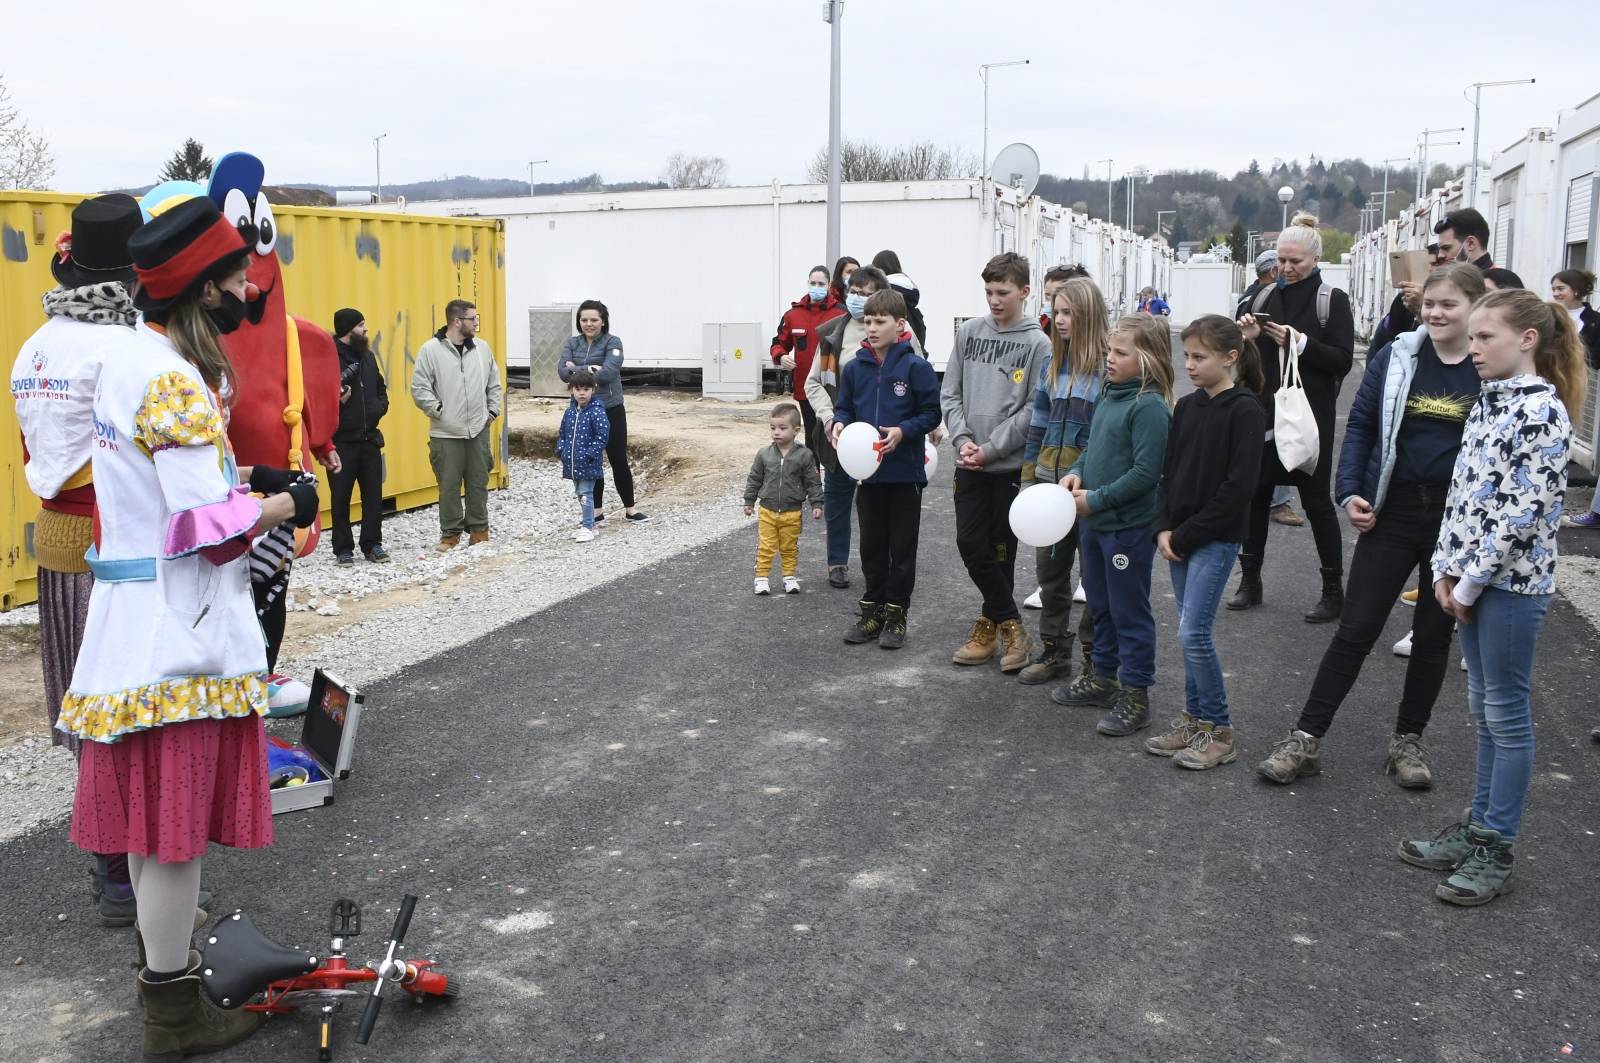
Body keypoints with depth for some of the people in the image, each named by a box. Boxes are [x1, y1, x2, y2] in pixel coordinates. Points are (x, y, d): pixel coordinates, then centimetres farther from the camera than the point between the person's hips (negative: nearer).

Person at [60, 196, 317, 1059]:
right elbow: (210, 527, -23)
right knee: (177, 820, 0)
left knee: (150, 811, 19)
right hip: (179, 630, -10)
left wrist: (241, 479, 12)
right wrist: (286, 504, -7)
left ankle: (164, 962, 34)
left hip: (136, 620, 10)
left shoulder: (128, 358, 11)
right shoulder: (175, 380, -20)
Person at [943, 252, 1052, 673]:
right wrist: (963, 440, -7)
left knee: (1000, 548, 4)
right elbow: (950, 392, 7)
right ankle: (1010, 625, 13)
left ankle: (990, 624, 20)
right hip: (969, 463, 4)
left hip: (1011, 464, -3)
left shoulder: (1037, 344, -6)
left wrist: (989, 448, -13)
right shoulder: (970, 331, 6)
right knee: (970, 543, 0)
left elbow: (1033, 410, -10)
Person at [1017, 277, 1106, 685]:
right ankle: (1053, 652, 26)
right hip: (1050, 483, 7)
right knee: (1049, 570, 14)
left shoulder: (1110, 364, -13)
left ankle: (1095, 659, 20)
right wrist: (1029, 475, 12)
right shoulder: (1053, 362, 8)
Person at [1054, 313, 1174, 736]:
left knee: (1130, 611, 3)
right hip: (1094, 522, 9)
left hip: (1129, 527, -9)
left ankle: (1135, 696, 14)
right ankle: (1103, 678, 36)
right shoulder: (1110, 396, 7)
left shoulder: (1149, 407, -20)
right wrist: (1076, 472, 0)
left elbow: (1146, 473, -23)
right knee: (1101, 605, 21)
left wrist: (1096, 499, -18)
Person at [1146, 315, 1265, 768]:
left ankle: (1220, 731, 3)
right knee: (1191, 632, 12)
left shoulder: (1245, 411, -12)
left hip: (1217, 538, -7)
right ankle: (1194, 719, 23)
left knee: (1193, 632, -9)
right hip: (1180, 536, 7)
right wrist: (1164, 528, -1)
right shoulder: (1186, 407, 9)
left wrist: (1187, 534, -15)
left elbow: (1239, 485, -16)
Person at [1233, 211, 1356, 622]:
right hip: (1266, 411, 5)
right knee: (1256, 492, 7)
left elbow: (1343, 360, -11)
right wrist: (1249, 338, -6)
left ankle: (1333, 589, 13)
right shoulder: (1266, 296, 9)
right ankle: (1250, 580, 19)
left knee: (1316, 498, 2)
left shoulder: (1332, 300, -4)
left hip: (1310, 415, -4)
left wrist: (1299, 341, -21)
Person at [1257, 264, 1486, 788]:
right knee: (1356, 629, 2)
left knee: (1433, 635, 12)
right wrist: (1350, 492, -6)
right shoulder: (1395, 357, -2)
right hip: (1391, 514, 0)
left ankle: (1408, 740, 28)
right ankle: (1306, 738, 8)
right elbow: (1360, 425, 4)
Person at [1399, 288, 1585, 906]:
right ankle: (1480, 827, 27)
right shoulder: (1489, 402, 10)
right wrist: (1447, 569, 5)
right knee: (1483, 707, 16)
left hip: (1512, 582, -8)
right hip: (1473, 579, 8)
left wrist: (1471, 582, -15)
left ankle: (1497, 853, 11)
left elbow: (1525, 512, -20)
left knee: (1506, 712, 1)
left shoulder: (1542, 410, -16)